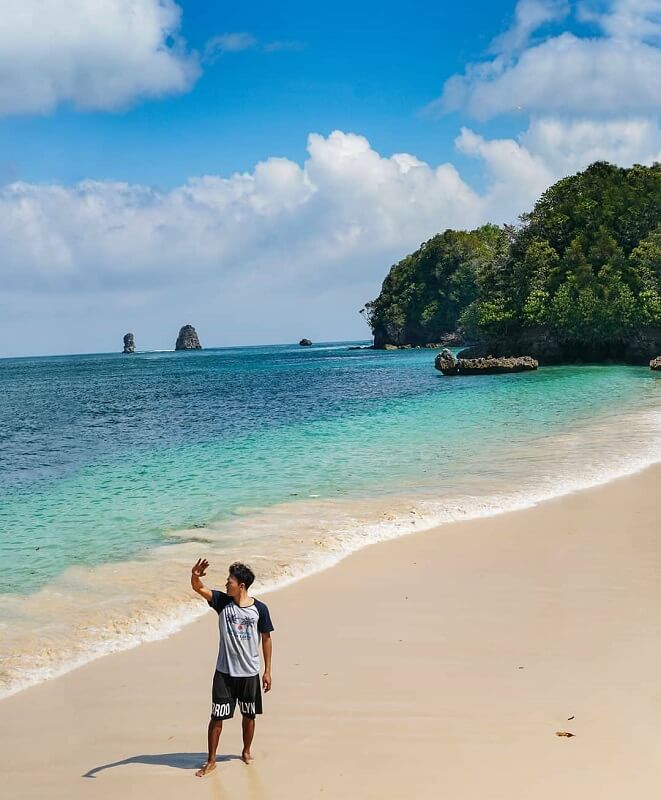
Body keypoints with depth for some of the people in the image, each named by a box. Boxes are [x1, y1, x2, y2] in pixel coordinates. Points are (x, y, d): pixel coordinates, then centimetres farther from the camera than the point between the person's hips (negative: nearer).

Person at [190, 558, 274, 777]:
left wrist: (267, 671, 1)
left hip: (250, 673, 0)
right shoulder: (222, 602, -6)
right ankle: (211, 760, 15)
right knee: (217, 717, 3)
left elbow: (266, 639, 0)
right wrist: (195, 575, -44)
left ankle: (246, 751, 37)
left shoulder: (259, 609, -8)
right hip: (224, 672, 0)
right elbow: (199, 588, -20)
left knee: (249, 715, 15)